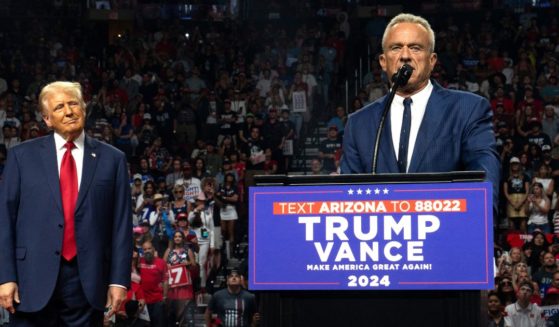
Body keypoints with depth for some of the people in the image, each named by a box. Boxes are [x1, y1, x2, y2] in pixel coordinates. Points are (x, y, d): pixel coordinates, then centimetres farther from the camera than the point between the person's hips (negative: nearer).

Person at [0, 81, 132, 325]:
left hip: (88, 281, 1)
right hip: (34, 279, 0)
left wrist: (119, 280, -2)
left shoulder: (111, 159, 7)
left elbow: (121, 223, 4)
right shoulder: (22, 156, 6)